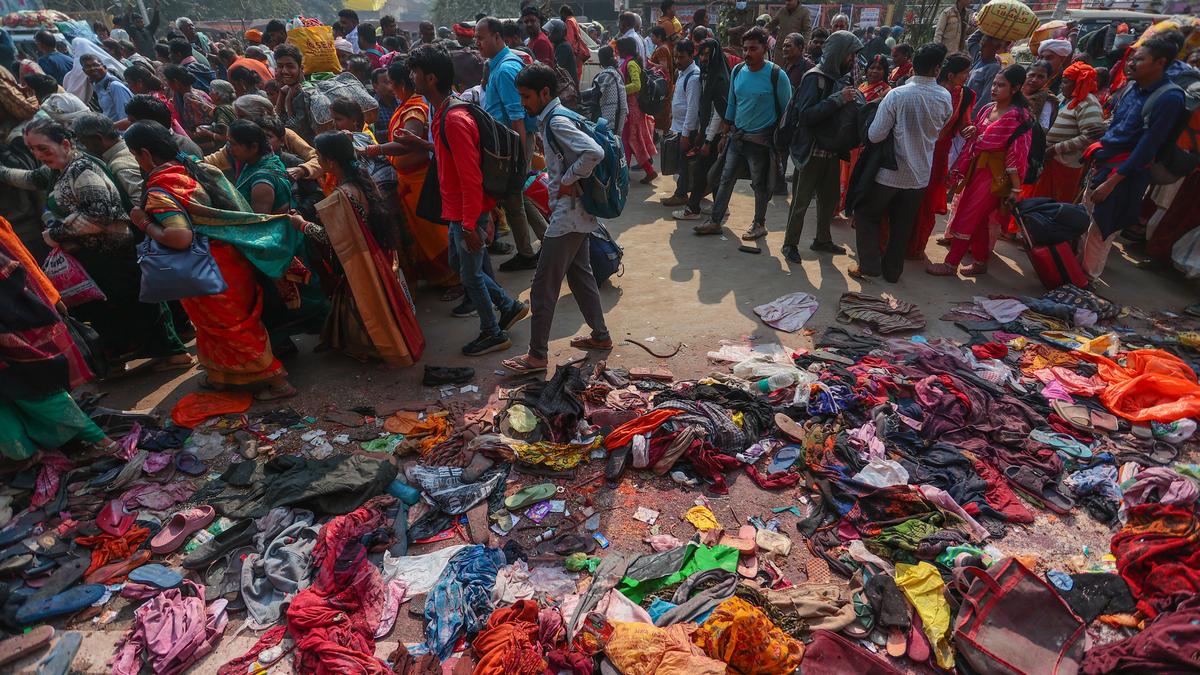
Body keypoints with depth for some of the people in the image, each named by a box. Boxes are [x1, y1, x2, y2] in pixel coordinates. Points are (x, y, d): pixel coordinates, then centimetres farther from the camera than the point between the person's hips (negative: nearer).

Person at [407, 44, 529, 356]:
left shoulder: (454, 120, -24)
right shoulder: (442, 113, 7)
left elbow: (470, 177, -26)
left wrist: (470, 225, -24)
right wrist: (420, 143, 16)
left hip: (468, 214, -10)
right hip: (457, 210, 10)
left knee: (470, 275, 4)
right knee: (458, 263, 22)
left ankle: (493, 333, 23)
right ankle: (510, 306, 33)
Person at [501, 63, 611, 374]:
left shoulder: (557, 122, -18)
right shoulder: (555, 118, 12)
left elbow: (594, 153, -31)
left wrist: (568, 180, -21)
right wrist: (560, 180, 10)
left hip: (568, 215, -10)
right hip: (577, 213, 10)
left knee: (543, 286, -4)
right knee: (580, 275, 19)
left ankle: (538, 355, 4)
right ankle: (600, 335, 31)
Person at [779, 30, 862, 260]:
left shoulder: (843, 77, 7)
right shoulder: (815, 77, -13)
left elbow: (845, 112, 15)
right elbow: (806, 114, -22)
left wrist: (854, 100, -5)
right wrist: (838, 99, -22)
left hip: (833, 151, 7)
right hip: (812, 151, -7)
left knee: (830, 198, 15)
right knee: (801, 200, 2)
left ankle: (822, 239, 30)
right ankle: (790, 244, 13)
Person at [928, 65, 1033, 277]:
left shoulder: (1019, 116, -14)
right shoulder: (987, 109, 7)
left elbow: (1017, 154, -16)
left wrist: (1015, 188, -17)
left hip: (995, 175, -7)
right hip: (977, 169, 7)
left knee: (967, 217, -6)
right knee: (979, 219, 13)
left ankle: (951, 264, 1)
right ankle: (980, 263, 24)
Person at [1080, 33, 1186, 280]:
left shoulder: (1169, 98, -17)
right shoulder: (1132, 86, 5)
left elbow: (1147, 148, -19)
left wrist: (1111, 182, -20)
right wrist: (1098, 152, 12)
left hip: (1126, 173, -7)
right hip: (1103, 164, 7)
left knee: (1100, 231, 0)